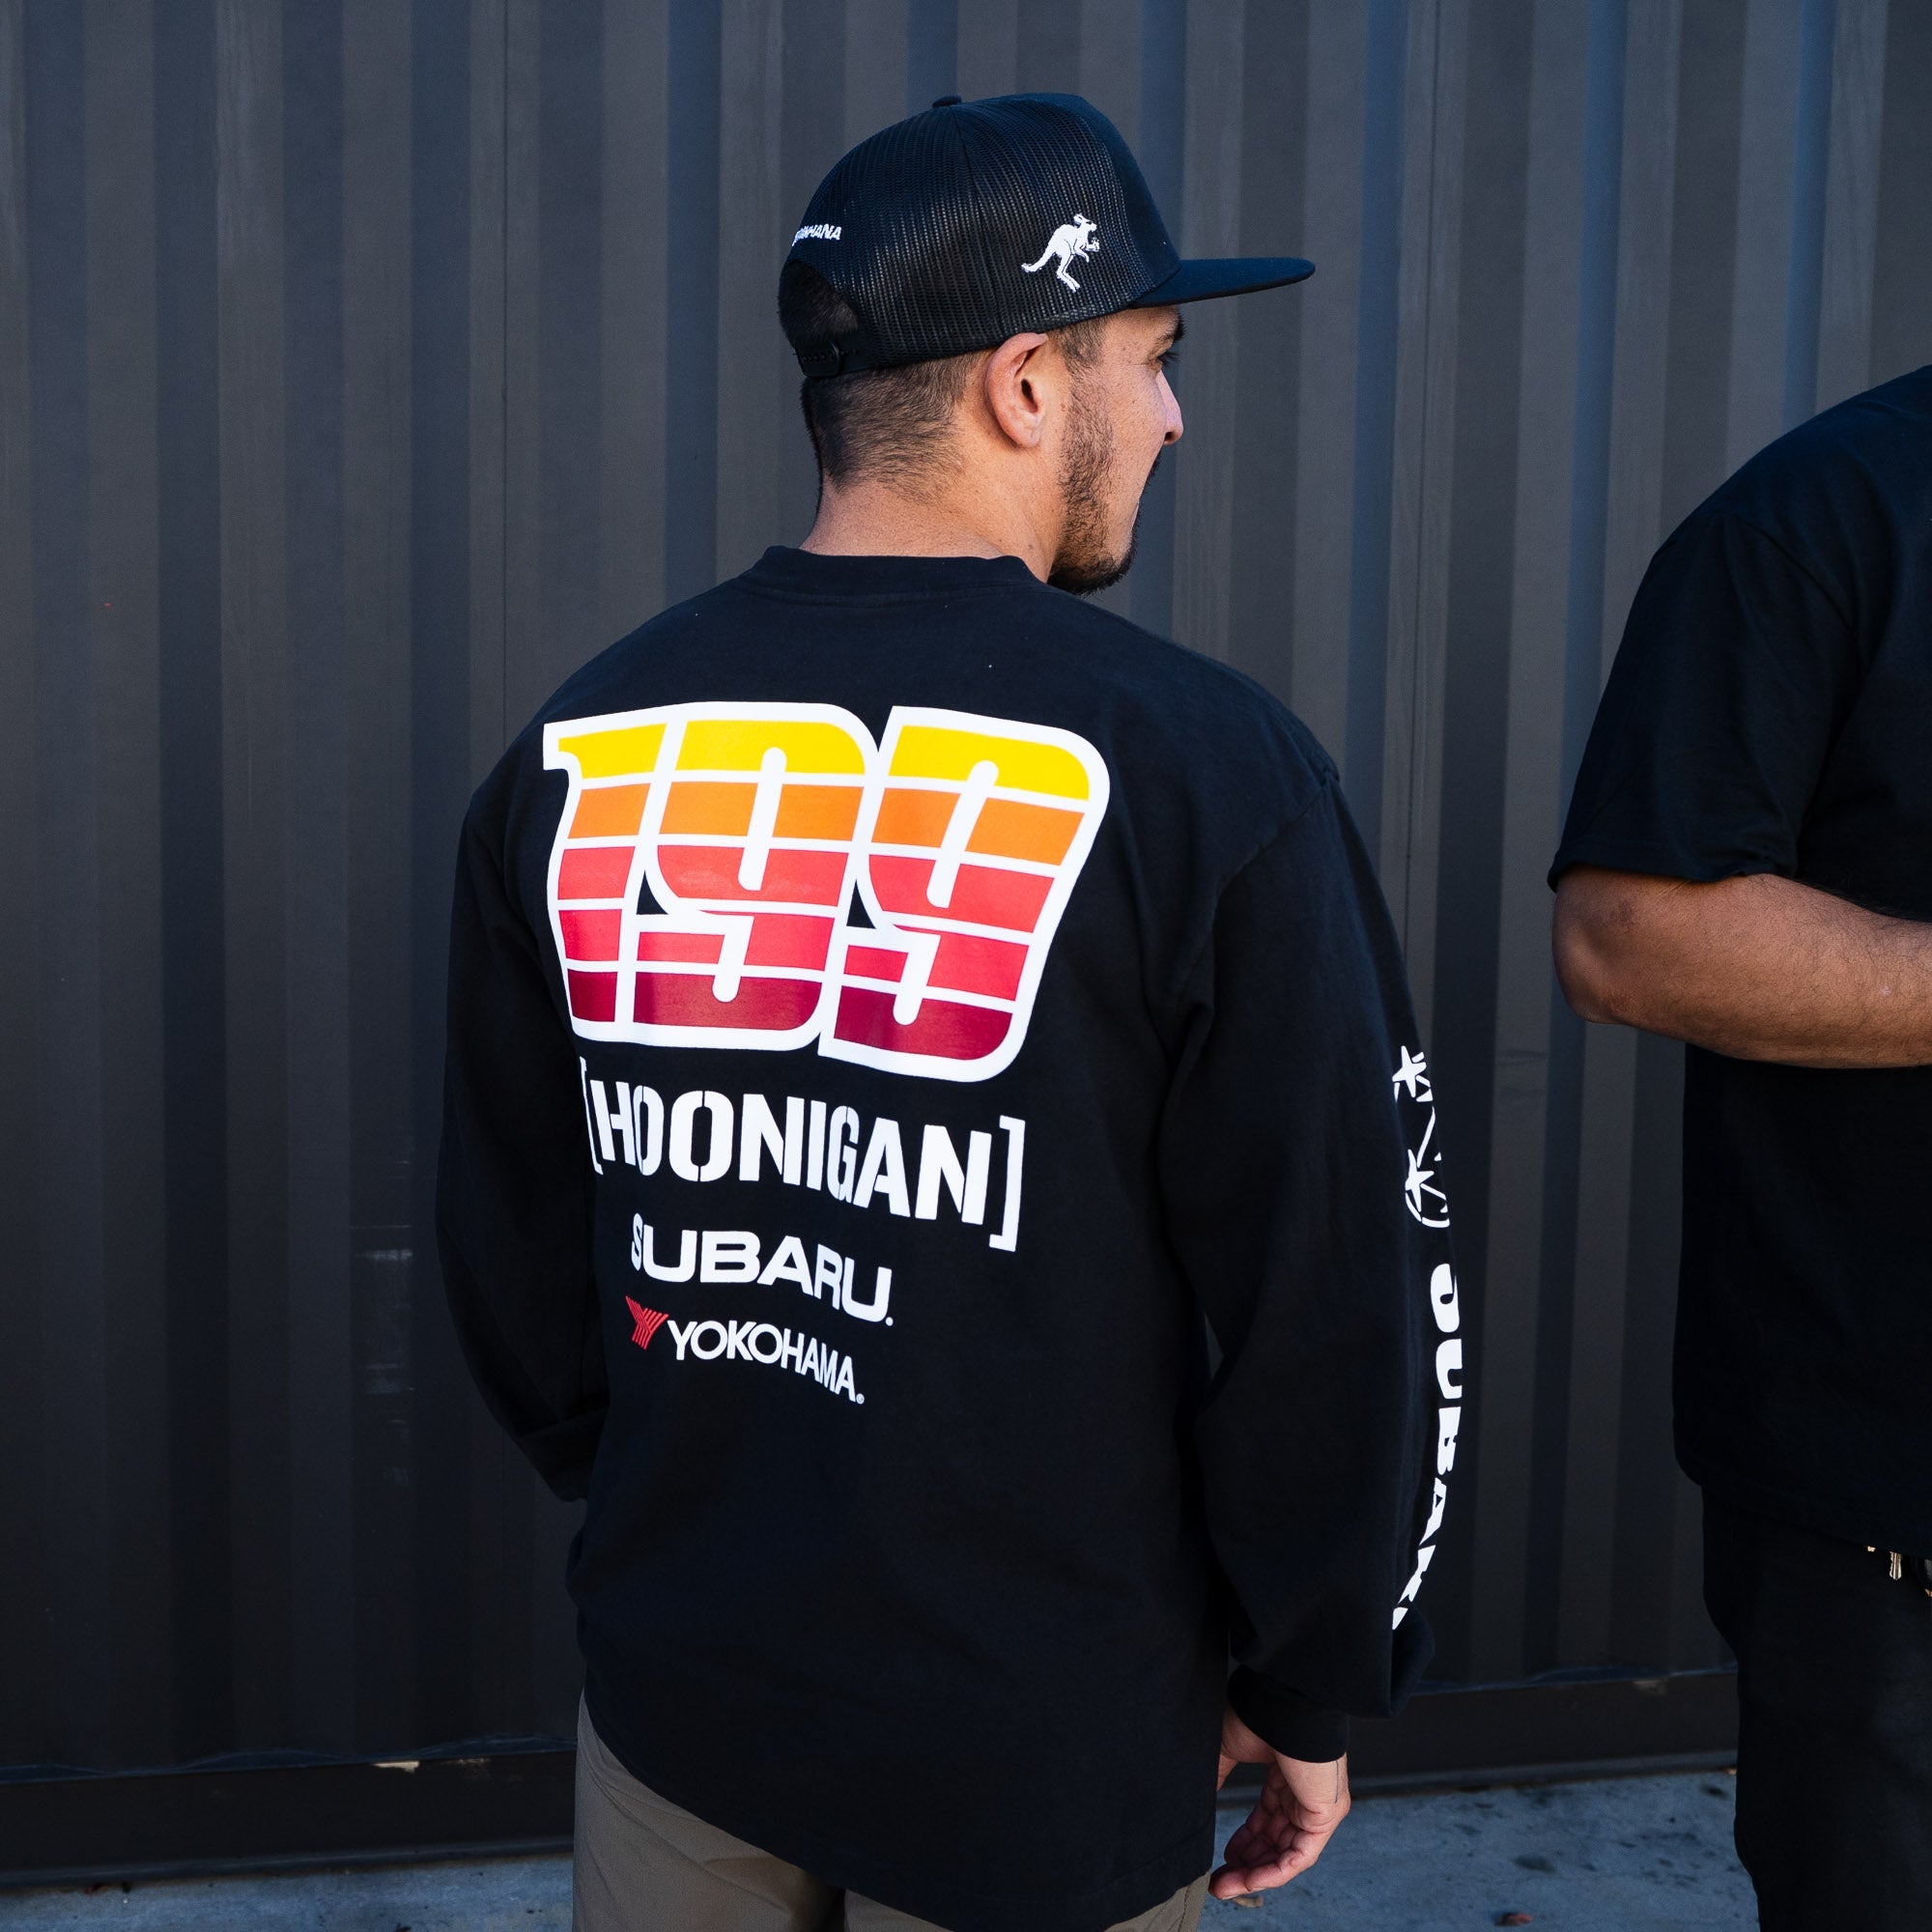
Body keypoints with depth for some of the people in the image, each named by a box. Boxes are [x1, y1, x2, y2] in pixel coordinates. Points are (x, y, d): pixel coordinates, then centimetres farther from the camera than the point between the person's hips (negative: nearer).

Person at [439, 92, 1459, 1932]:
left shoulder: (576, 749, -4)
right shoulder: (1201, 767, -18)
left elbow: (510, 1246, 6)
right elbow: (1337, 1300, -14)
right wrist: (1315, 1693, 1)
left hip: (673, 1696, 4)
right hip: (1042, 1767, -3)